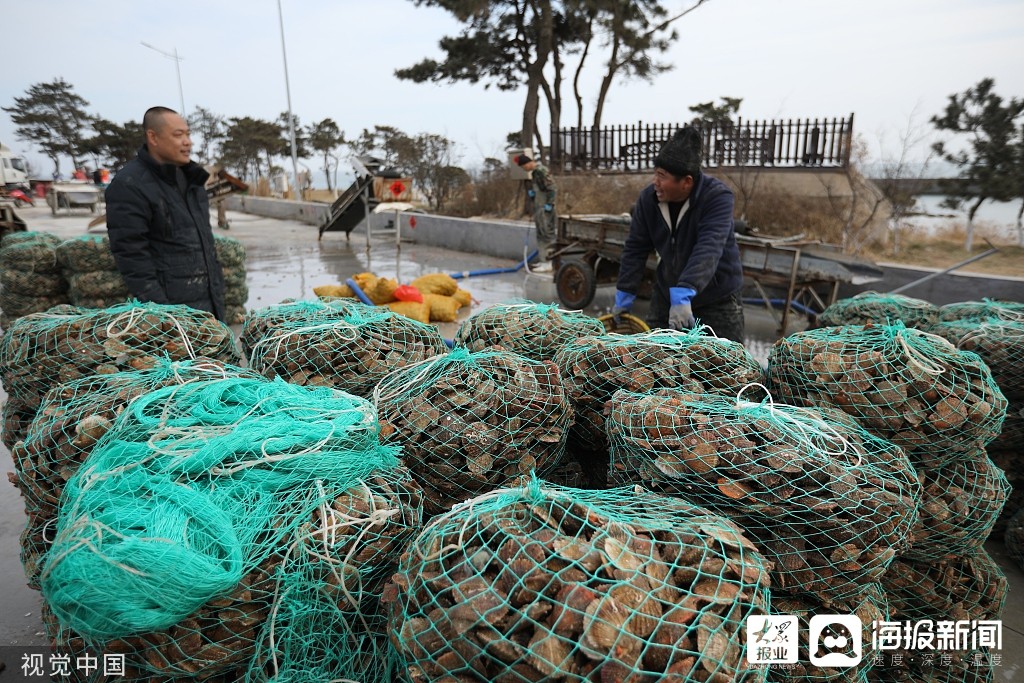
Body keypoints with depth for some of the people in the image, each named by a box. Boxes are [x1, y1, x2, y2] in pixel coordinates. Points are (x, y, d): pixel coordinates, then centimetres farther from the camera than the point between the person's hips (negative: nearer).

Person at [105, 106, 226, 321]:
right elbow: (131, 253, -16)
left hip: (210, 300, 8)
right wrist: (157, 307, -20)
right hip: (170, 304, -8)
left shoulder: (190, 178, 15)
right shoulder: (129, 185, -11)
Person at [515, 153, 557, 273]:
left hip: (545, 209, -10)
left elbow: (552, 188, -20)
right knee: (540, 235, 14)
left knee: (546, 235, -7)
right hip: (538, 208, 10)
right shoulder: (534, 172, 13)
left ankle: (548, 263, -5)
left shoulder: (541, 171, -16)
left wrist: (549, 204, -21)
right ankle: (541, 261, 21)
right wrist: (530, 192, 7)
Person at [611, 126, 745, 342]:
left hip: (717, 296, -4)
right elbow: (635, 248, -3)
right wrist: (624, 295, -6)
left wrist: (683, 294, -48)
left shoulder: (718, 196, -23)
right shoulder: (648, 197, -9)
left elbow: (708, 249, -36)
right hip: (667, 291, 4)